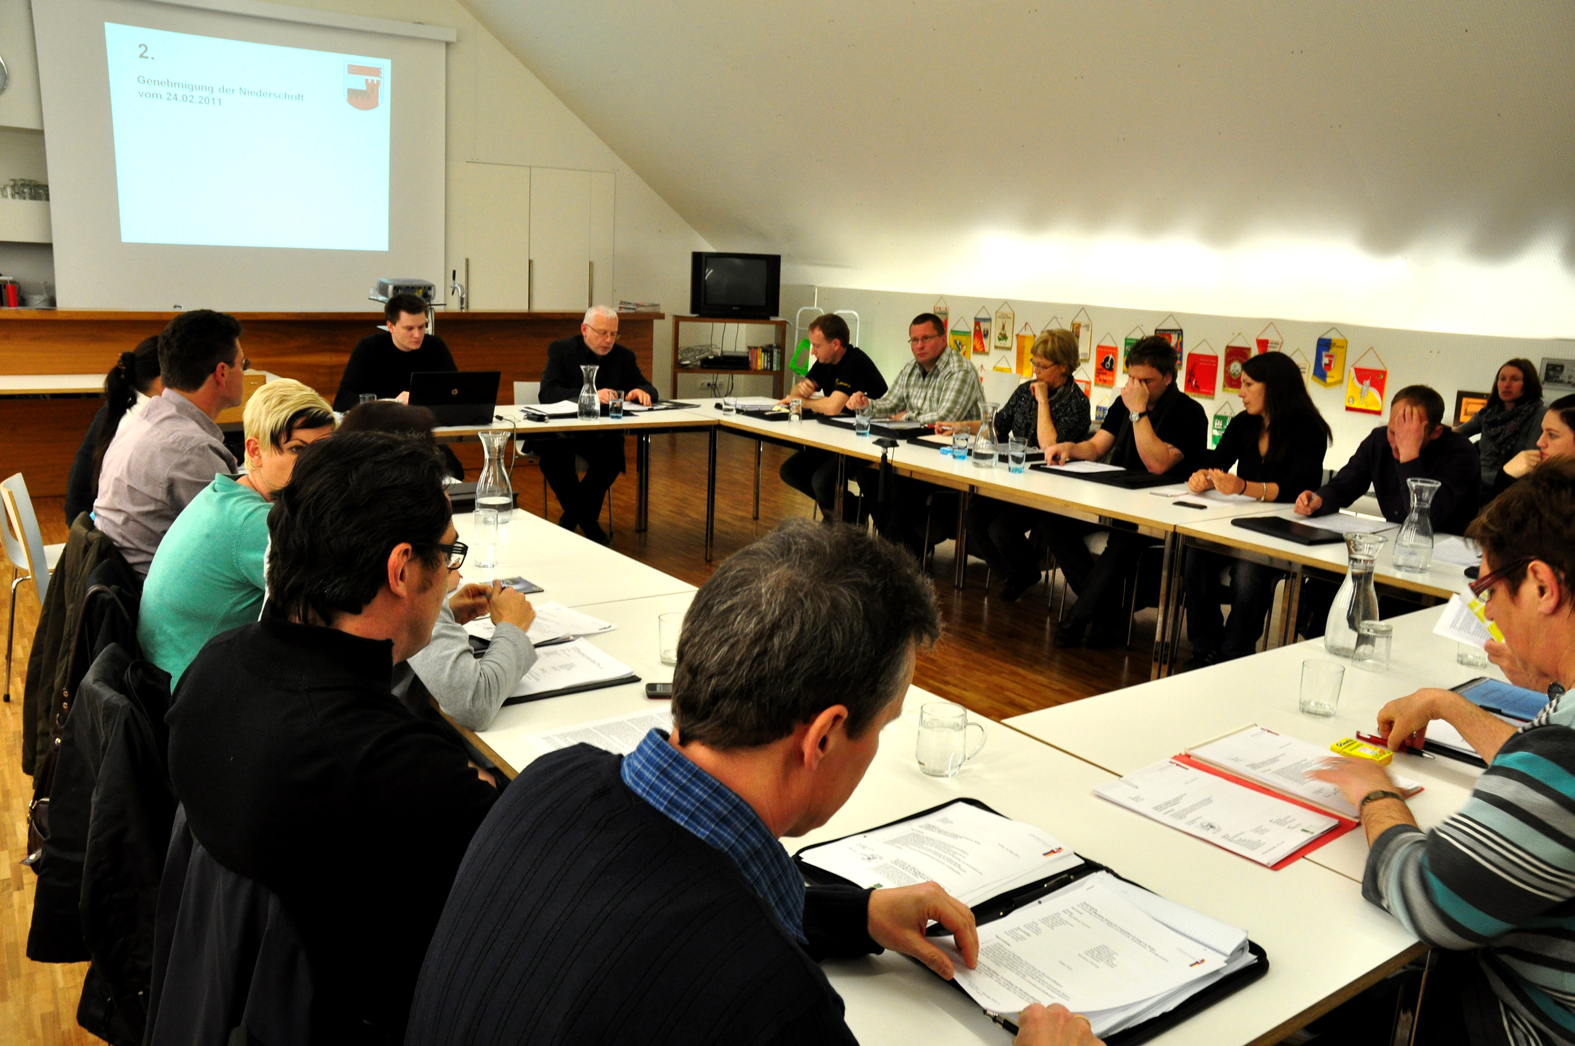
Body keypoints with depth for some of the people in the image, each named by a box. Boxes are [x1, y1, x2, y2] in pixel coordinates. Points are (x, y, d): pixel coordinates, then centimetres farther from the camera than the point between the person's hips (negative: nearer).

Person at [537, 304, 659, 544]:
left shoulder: (624, 356, 7)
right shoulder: (561, 350, -2)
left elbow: (650, 390, 8)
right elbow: (547, 393, -16)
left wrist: (641, 392, -19)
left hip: (603, 433, 2)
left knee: (614, 456, -30)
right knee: (553, 457, -33)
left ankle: (572, 515, -8)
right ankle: (586, 519, -10)